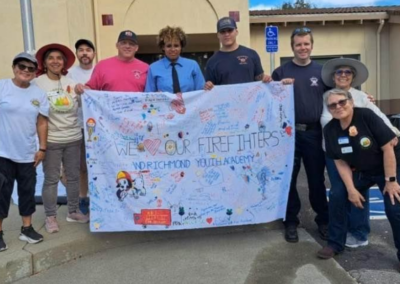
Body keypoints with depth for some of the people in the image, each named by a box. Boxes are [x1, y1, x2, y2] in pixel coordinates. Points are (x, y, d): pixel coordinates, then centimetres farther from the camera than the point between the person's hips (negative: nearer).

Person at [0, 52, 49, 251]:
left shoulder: (39, 94, 6)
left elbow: (42, 122, 7)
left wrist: (42, 148, 3)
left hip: (27, 153, 3)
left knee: (27, 191, 12)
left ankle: (27, 228, 26)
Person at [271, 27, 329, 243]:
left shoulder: (321, 71, 9)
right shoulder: (281, 72, 4)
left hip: (314, 132, 1)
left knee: (317, 178, 9)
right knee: (289, 178, 6)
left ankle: (323, 220, 24)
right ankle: (291, 222, 19)